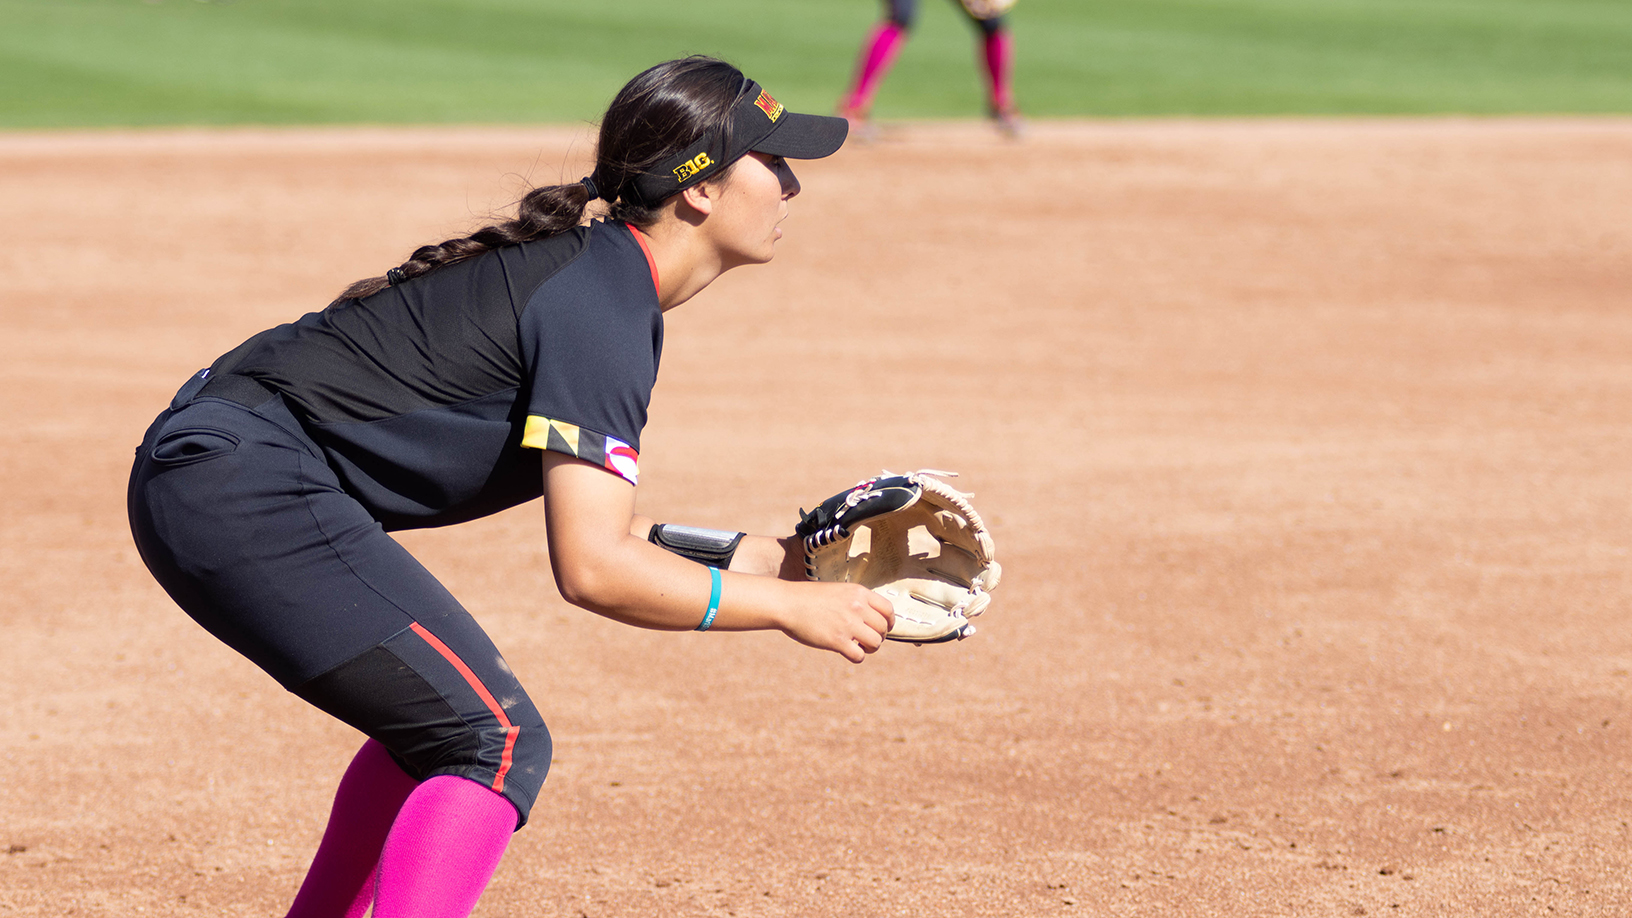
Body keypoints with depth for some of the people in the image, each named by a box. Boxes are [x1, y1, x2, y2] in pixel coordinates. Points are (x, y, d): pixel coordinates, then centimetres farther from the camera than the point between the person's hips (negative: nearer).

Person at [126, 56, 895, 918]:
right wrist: (787, 606, -14)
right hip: (243, 484, -11)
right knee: (494, 740, -12)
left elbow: (591, 520, 20)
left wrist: (763, 556, 13)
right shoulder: (600, 305, -16)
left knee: (440, 712, 24)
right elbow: (590, 570, -22)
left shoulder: (601, 272, 14)